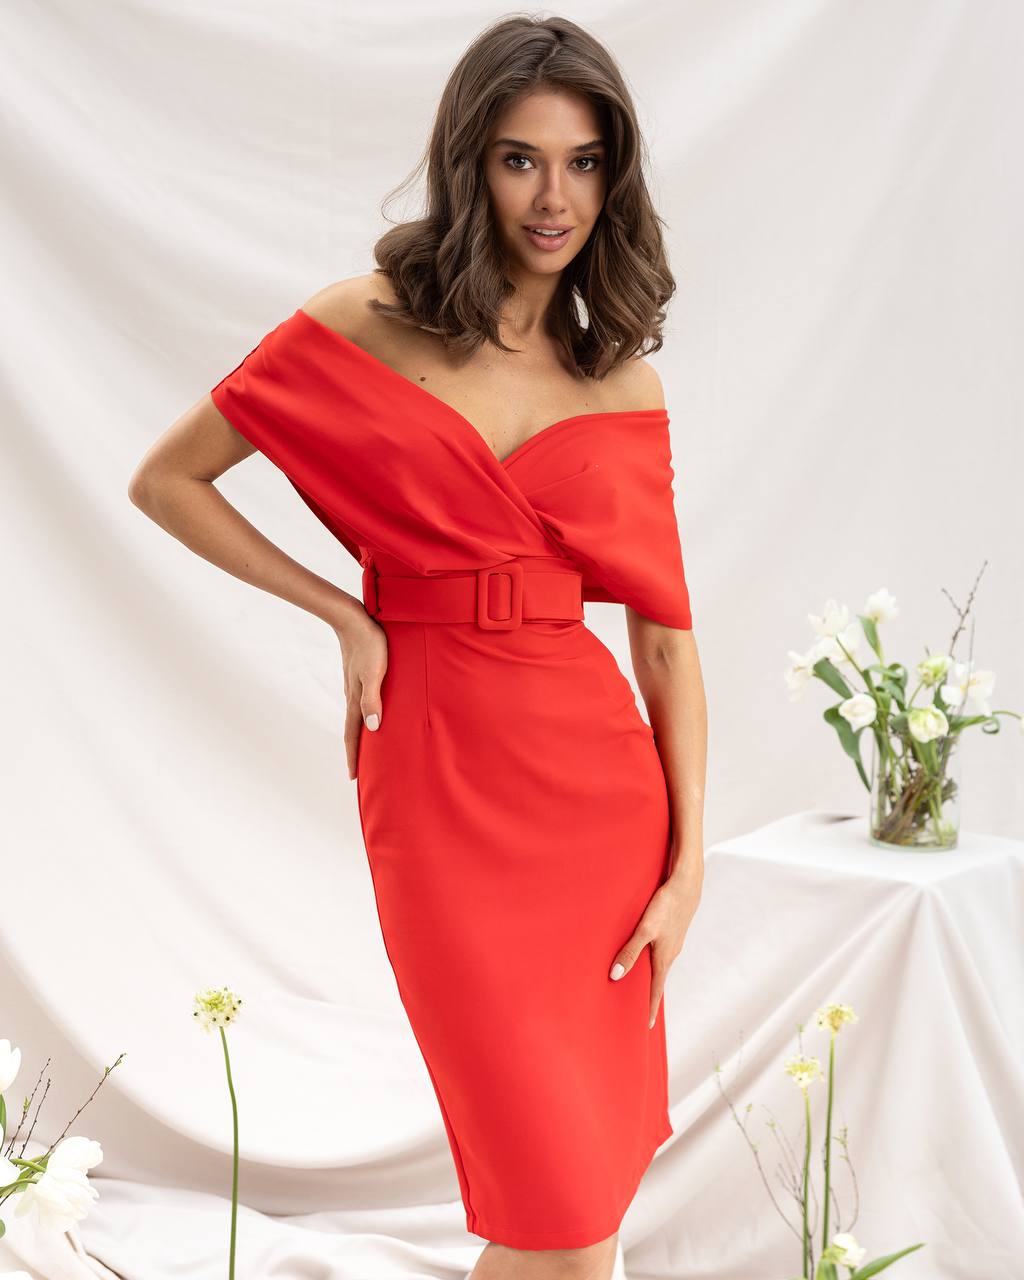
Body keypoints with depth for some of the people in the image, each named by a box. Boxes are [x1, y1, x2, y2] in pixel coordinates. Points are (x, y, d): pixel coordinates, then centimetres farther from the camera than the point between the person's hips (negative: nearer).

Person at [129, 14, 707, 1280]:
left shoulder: (623, 379, 6)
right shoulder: (363, 326, -2)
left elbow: (664, 629, 4)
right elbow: (165, 481, 5)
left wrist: (687, 867, 1)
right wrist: (344, 615, -4)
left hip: (596, 773, 3)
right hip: (438, 778, -3)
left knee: (593, 1154, 12)